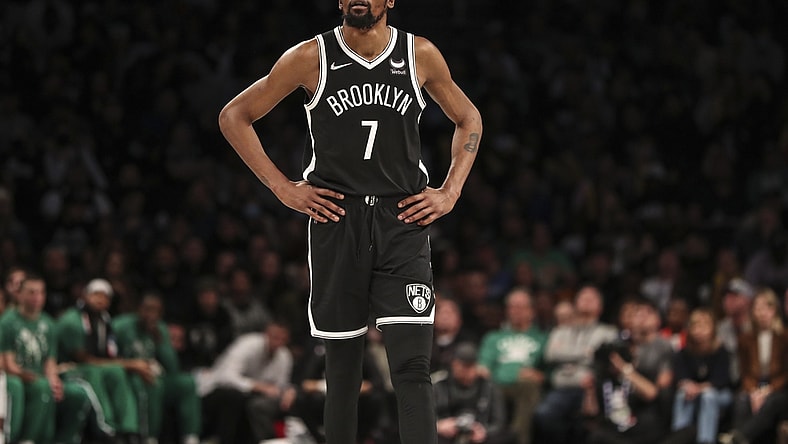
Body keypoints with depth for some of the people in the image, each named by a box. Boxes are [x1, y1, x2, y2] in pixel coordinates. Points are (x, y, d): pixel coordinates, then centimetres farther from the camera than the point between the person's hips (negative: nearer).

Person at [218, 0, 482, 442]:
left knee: (413, 367, -11)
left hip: (403, 222, 0)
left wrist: (451, 192, 8)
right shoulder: (311, 57, -1)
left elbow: (468, 119, 20)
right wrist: (282, 187, 0)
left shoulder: (421, 56, 3)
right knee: (343, 364, 6)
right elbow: (234, 117, 6)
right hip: (337, 221, 0)